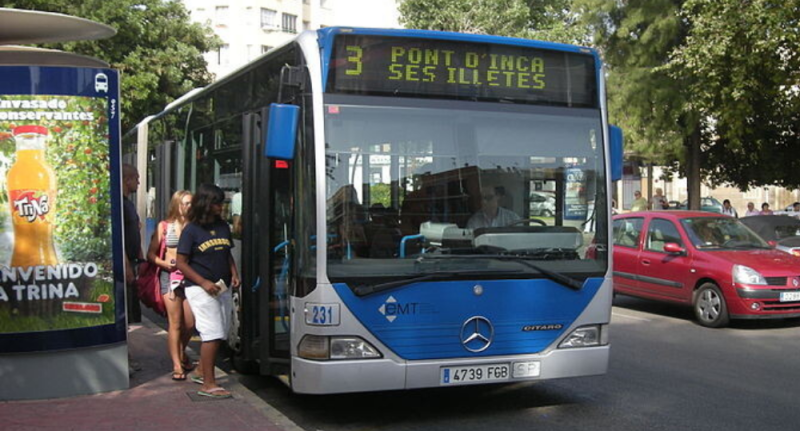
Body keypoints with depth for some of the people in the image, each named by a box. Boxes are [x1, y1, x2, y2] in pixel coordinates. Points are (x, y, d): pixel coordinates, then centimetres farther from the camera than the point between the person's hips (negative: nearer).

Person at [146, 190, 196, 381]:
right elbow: (151, 253, 5)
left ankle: (182, 353, 33)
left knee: (190, 323, 5)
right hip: (170, 276, -2)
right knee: (175, 323, -2)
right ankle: (177, 365, 5)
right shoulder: (164, 226, 3)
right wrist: (165, 263, -11)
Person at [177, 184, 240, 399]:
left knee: (218, 335, 12)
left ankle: (202, 373, 29)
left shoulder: (223, 227, 10)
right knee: (212, 334, -12)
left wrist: (234, 273, 4)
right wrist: (203, 282, -16)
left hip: (222, 288, 7)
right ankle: (208, 385, -8)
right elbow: (181, 263, -8)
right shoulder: (191, 230, -7)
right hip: (199, 289, -7)